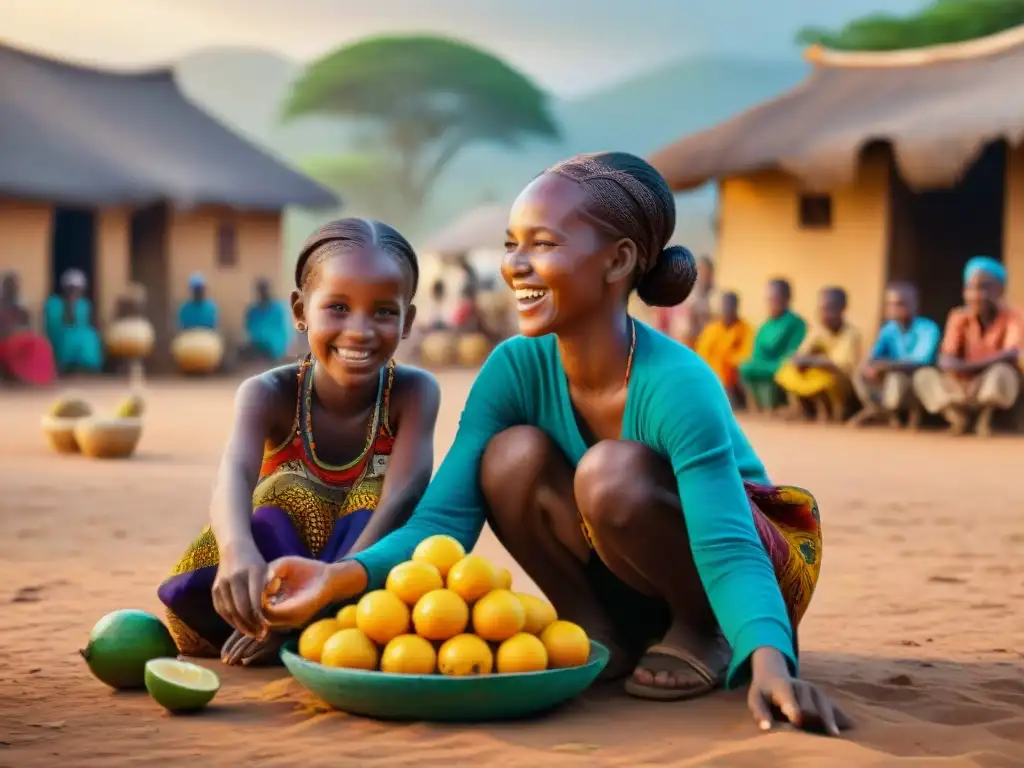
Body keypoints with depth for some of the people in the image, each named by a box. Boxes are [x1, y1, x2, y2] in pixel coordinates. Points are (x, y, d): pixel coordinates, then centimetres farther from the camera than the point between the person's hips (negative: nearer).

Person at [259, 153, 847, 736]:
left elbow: (728, 552, -38)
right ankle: (601, 636, -6)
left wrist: (769, 662, -58)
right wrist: (341, 577, -40)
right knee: (512, 456, -21)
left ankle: (702, 634, -9)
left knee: (611, 473, -33)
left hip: (712, 572, -4)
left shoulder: (677, 384, -30)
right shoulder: (516, 368, -15)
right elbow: (445, 518, -21)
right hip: (632, 584, 4)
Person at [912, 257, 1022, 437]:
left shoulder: (1011, 317, -10)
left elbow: (1011, 354, -27)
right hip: (965, 386, 3)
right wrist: (952, 367, -36)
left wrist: (968, 366, -36)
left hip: (995, 389, -3)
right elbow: (946, 359, -10)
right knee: (923, 376, -19)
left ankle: (986, 417, -13)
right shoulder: (959, 317, -2)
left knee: (1001, 371, -36)